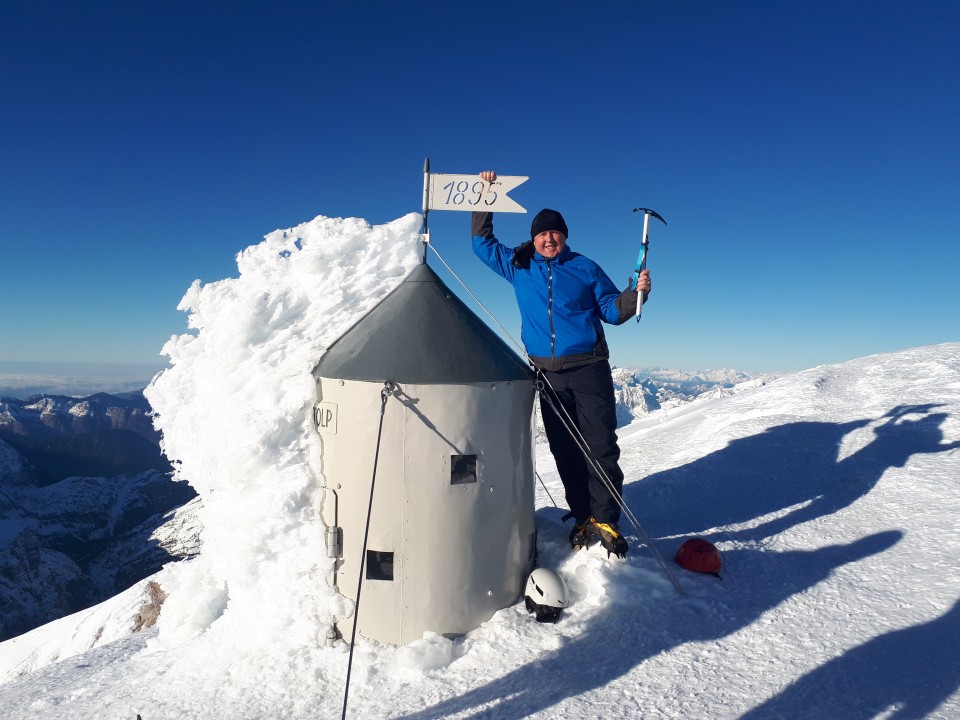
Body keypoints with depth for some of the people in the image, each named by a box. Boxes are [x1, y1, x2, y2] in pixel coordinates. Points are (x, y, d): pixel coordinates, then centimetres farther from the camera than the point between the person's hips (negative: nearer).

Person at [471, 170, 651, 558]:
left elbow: (611, 311, 9)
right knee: (565, 451, 5)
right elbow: (482, 243, 20)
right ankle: (582, 517, 17)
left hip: (589, 370, -2)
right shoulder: (518, 266, 10)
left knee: (601, 447, -4)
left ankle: (605, 520, 8)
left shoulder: (585, 269, 5)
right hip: (548, 375, 2)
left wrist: (635, 294, -10)